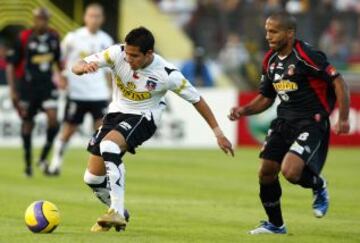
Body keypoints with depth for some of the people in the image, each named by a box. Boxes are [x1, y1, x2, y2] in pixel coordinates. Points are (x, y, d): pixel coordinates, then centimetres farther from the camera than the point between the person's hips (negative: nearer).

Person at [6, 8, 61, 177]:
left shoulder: (53, 37, -1)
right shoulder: (24, 38, -12)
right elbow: (11, 64, -7)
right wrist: (12, 89, -12)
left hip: (47, 84, 2)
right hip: (27, 85, -2)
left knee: (53, 119, -15)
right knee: (27, 123, 6)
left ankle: (43, 158, 0)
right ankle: (28, 164, 20)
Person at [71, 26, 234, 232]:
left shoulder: (167, 74, -21)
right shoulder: (117, 53, -17)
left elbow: (197, 99, -8)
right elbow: (77, 67, -16)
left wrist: (218, 132, -5)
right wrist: (84, 67, -42)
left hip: (144, 117, -5)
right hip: (117, 112, 5)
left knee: (108, 144, -35)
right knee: (93, 178, 2)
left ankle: (117, 213, -31)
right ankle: (117, 213, 32)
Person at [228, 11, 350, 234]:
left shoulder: (306, 56, -17)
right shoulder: (271, 61, 8)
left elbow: (338, 82, -15)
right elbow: (266, 98, 19)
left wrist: (343, 119, -20)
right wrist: (244, 110, 1)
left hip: (311, 122, -8)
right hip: (284, 121, 8)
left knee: (290, 171, -25)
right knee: (266, 172, 5)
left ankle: (319, 186, 10)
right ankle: (275, 224, 26)